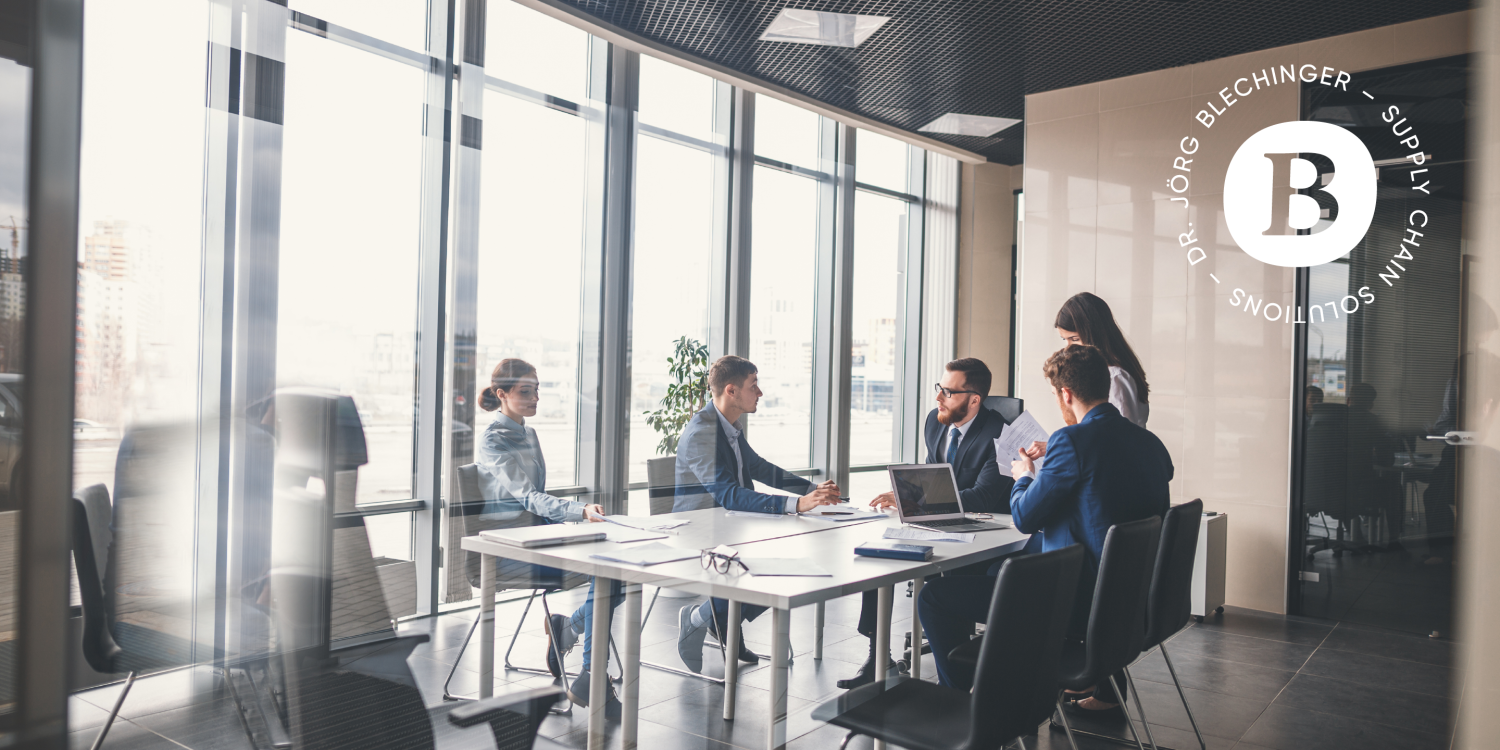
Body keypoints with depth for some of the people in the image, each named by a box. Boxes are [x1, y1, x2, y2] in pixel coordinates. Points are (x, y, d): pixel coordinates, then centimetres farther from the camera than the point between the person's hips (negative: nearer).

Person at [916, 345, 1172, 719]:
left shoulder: (1072, 440, -19)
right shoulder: (1151, 443, 5)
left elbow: (1024, 519, -11)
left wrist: (1025, 476, 9)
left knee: (934, 597, -3)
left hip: (1078, 603, -9)